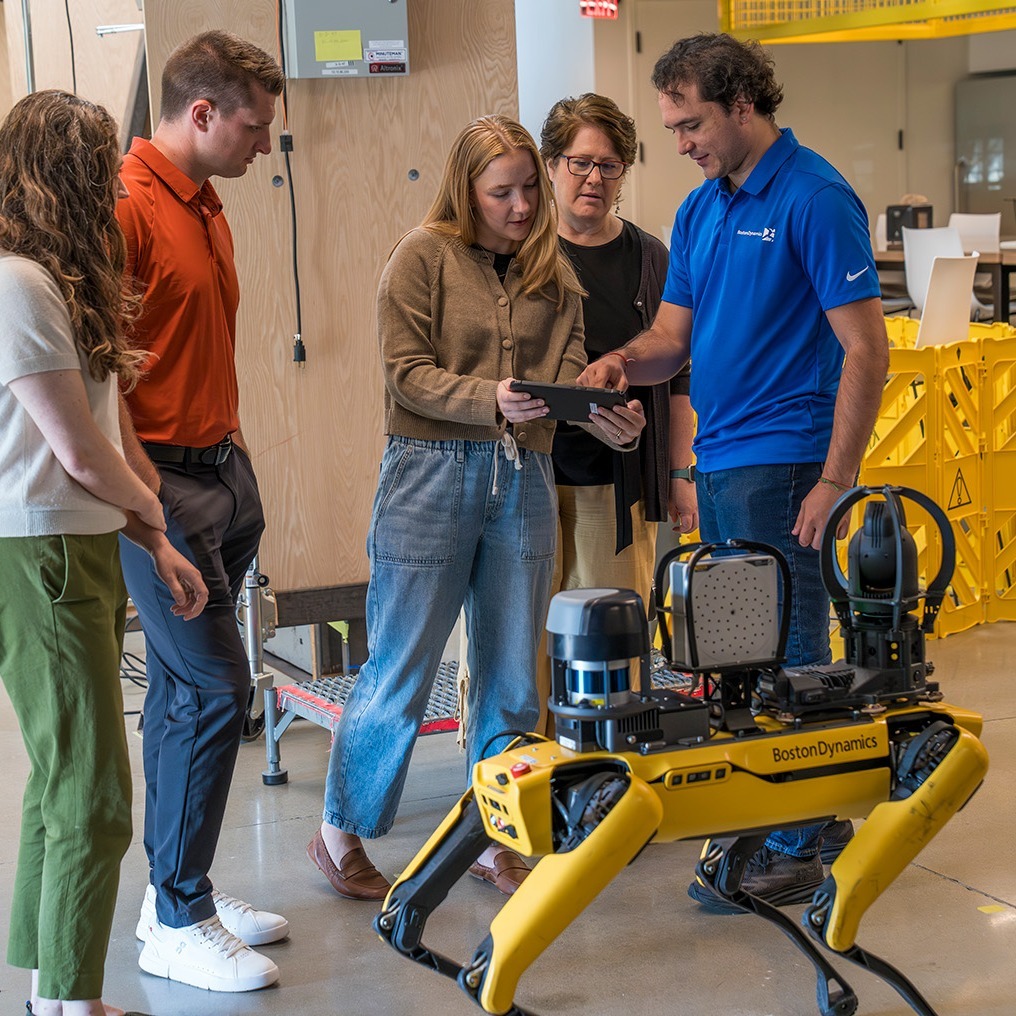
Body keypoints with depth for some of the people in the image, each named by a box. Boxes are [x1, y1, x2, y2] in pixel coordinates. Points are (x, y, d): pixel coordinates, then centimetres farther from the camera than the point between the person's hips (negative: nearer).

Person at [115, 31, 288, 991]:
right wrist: (150, 494, -19)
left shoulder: (205, 209, 16)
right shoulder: (125, 206, -15)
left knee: (183, 689, 14)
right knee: (213, 689, -9)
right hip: (165, 482, -9)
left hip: (222, 471, 9)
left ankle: (180, 888, 24)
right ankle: (177, 922, 2)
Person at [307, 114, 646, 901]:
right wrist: (489, 399, -24)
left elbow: (569, 366, 2)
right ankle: (340, 833, 17)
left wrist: (605, 412, -19)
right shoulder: (426, 255, -3)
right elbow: (407, 373, -9)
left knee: (511, 678, 10)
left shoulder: (552, 268, 10)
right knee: (400, 672, 1)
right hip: (433, 473, -5)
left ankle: (493, 838, 24)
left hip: (523, 480, 5)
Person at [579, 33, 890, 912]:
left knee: (784, 653, -3)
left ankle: (794, 848, 7)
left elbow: (866, 348, -14)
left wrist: (834, 480, -18)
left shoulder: (814, 198, -12)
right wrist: (624, 361, -8)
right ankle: (818, 815, 27)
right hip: (718, 460, 9)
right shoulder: (700, 209, 14)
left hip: (782, 464, -9)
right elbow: (674, 336, 15)